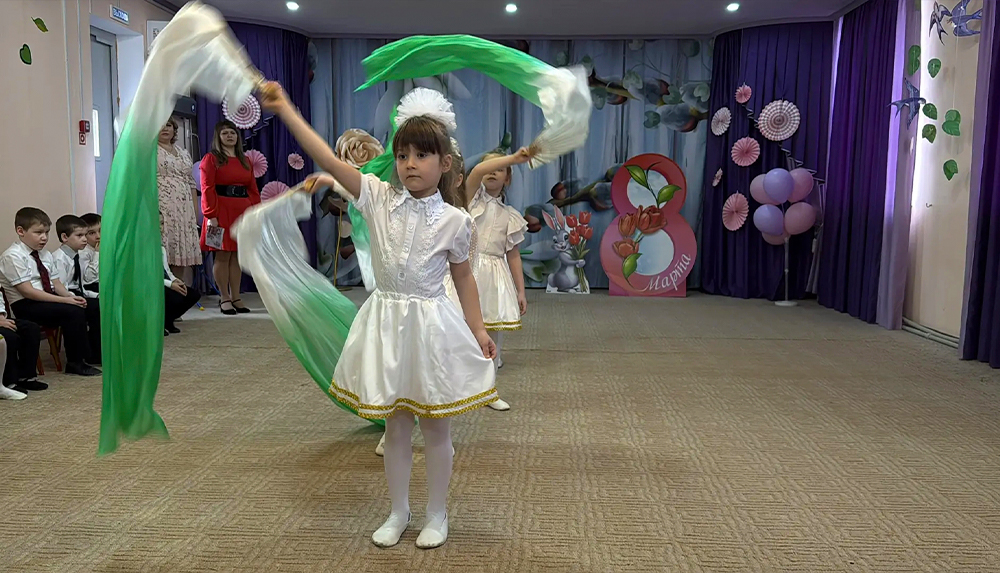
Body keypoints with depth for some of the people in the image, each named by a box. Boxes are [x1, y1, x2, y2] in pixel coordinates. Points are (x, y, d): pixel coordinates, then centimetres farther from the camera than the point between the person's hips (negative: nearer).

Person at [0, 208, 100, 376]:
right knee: (73, 312, -25)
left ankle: (87, 355, -5)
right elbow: (28, 292, -20)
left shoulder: (45, 254, 12)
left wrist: (71, 296, -11)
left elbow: (55, 283, 11)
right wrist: (65, 300, -24)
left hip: (48, 299, 8)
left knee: (82, 307, -14)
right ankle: (75, 363, -14)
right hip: (26, 306, -8)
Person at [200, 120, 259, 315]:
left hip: (243, 211, 5)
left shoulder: (245, 161, 17)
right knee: (222, 255, -3)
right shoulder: (211, 159, 1)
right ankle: (224, 298, 4)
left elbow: (253, 189, 14)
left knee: (238, 255, 6)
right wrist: (211, 215, -16)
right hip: (222, 210, -5)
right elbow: (207, 189, -8)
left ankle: (236, 297, 11)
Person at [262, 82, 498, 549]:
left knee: (435, 424, 10)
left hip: (431, 324, -2)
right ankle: (398, 512, 31)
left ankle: (436, 515, 27)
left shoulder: (453, 220, -6)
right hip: (385, 322, 2)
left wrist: (478, 330, 2)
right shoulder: (378, 198, -4)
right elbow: (329, 160, -12)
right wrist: (284, 109, -19)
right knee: (395, 424, 14)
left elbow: (463, 277, 4)